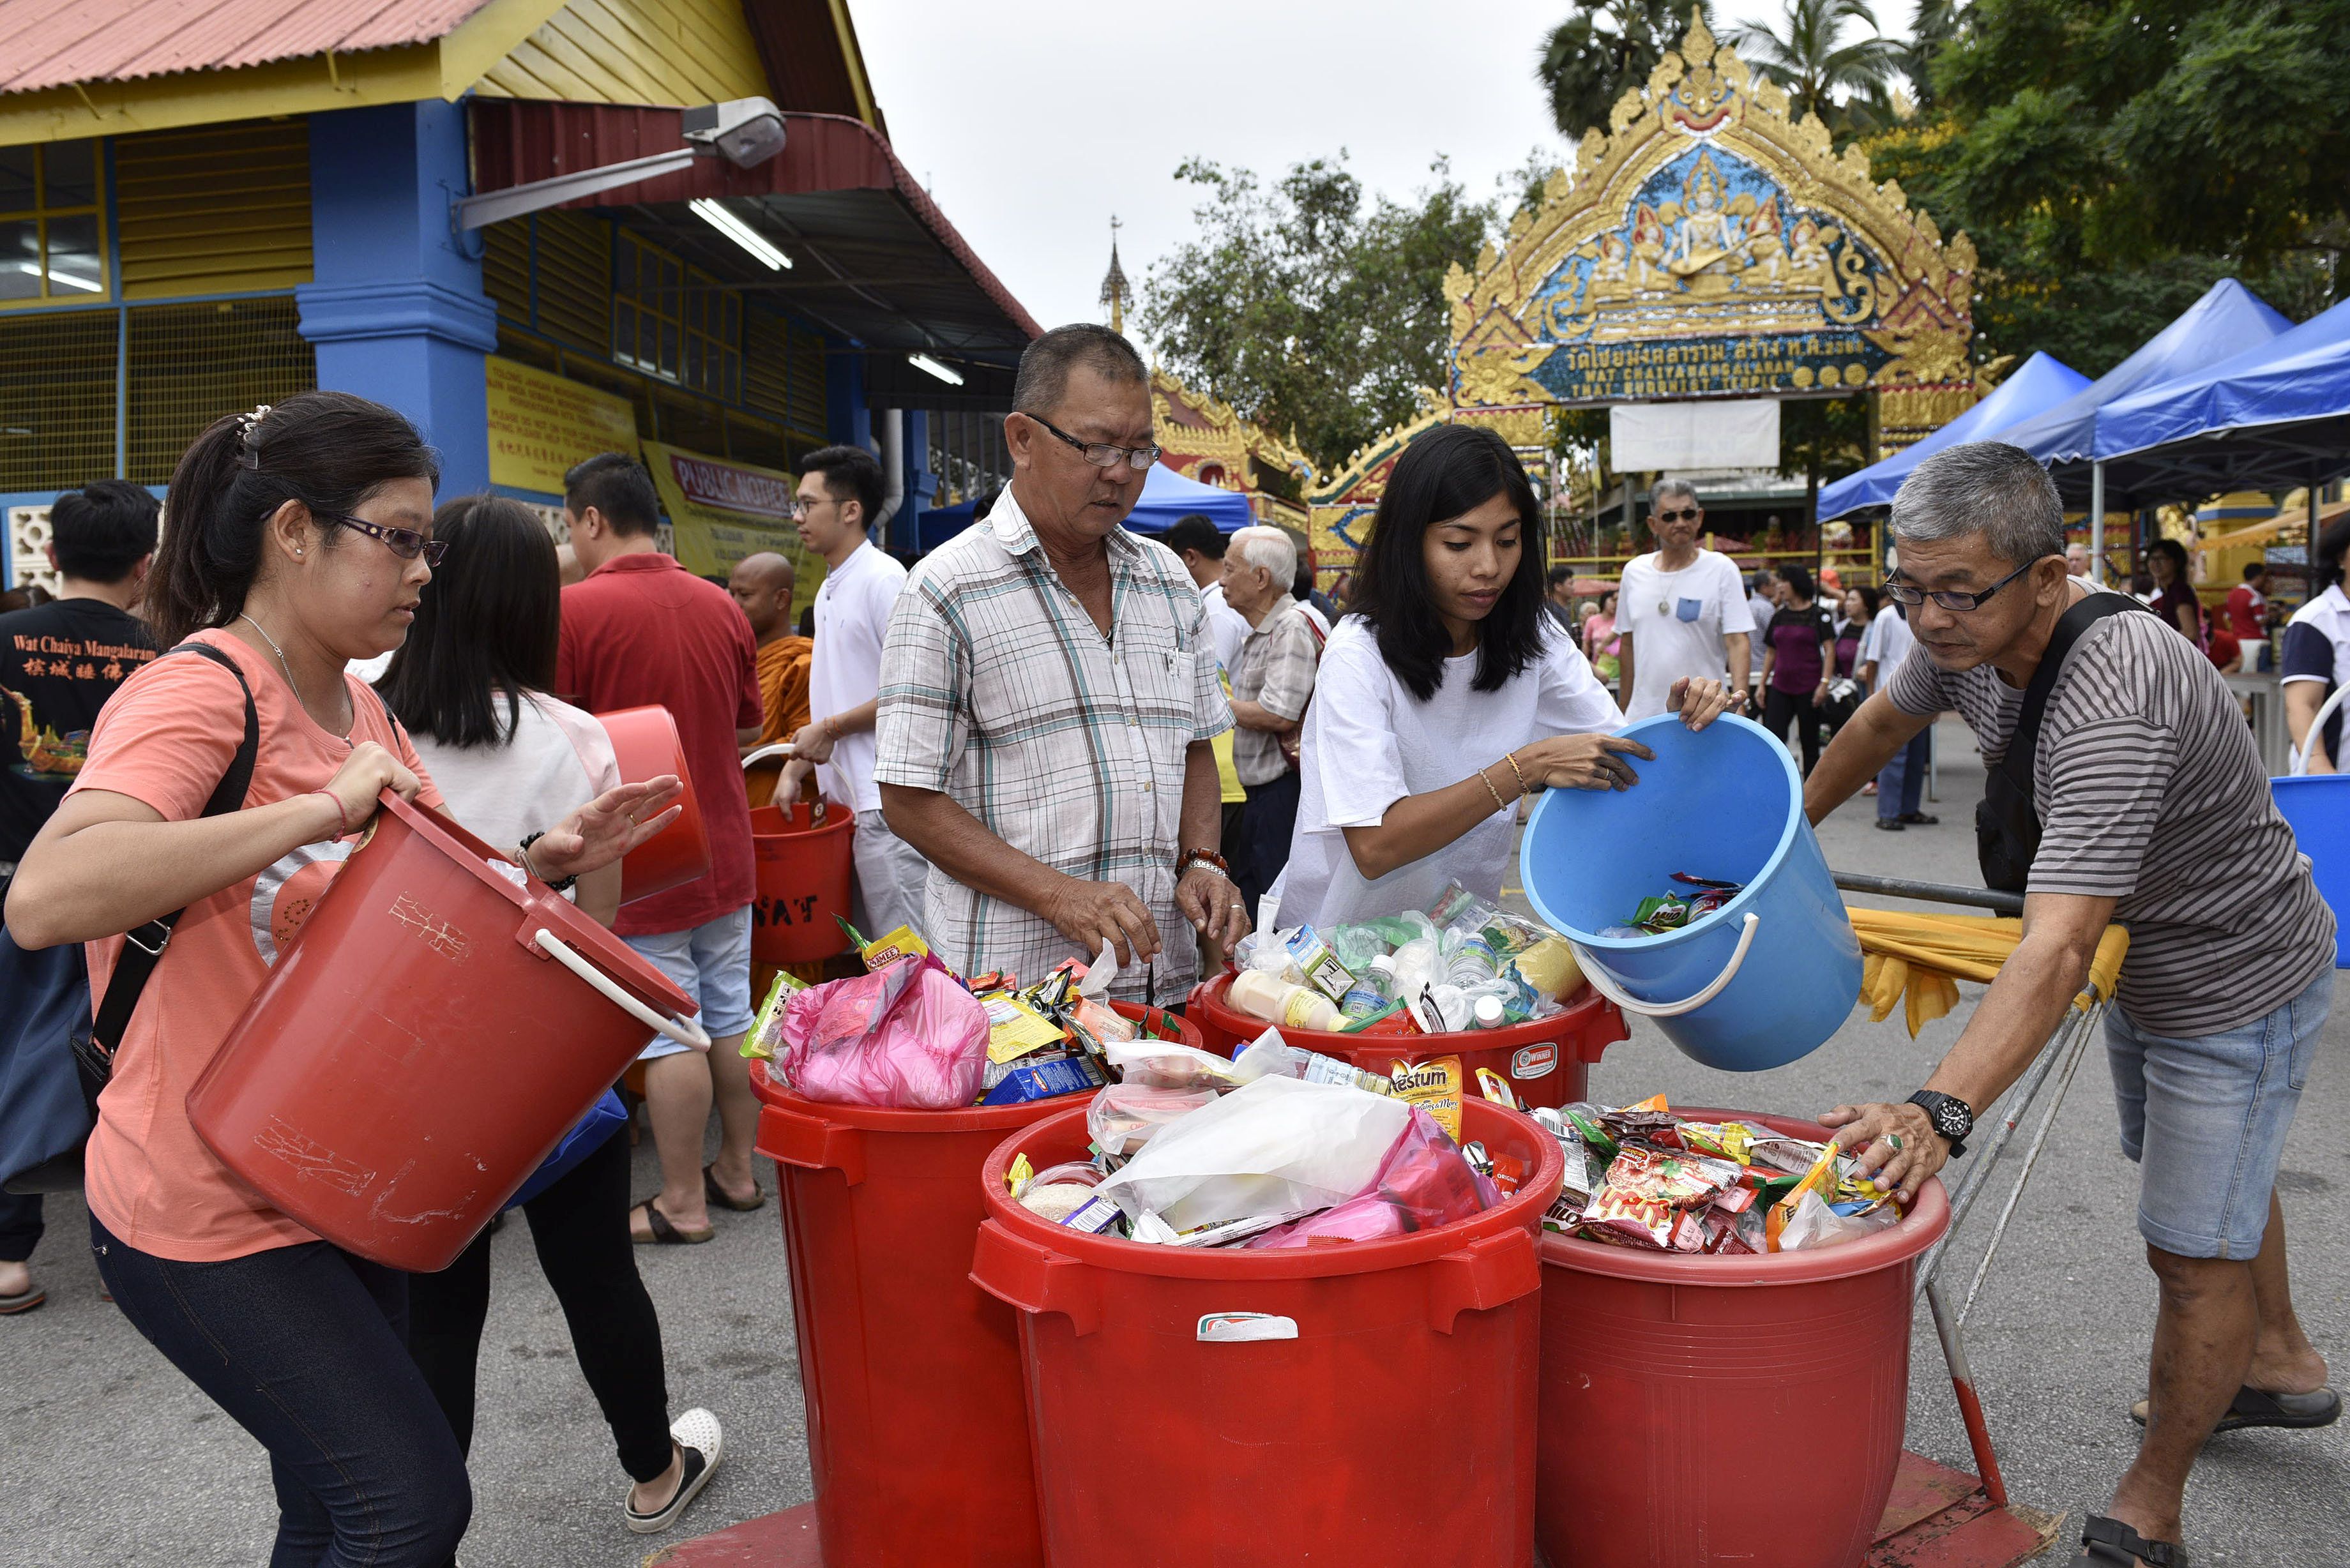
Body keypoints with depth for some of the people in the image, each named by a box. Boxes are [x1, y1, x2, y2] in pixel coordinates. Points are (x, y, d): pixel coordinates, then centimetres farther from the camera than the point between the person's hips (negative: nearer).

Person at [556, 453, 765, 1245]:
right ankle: (737, 1169, 27)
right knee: (731, 1015, 15)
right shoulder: (721, 606, 4)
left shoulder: (574, 610, -14)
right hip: (724, 852, 6)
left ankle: (682, 1202, 11)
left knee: (670, 1033, 1)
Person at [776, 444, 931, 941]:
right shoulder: (829, 589, 17)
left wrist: (829, 729, -11)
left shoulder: (884, 579, -12)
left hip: (886, 804, -9)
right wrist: (796, 765, 14)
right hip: (847, 799, 9)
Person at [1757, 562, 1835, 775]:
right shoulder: (1779, 616, 11)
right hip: (1780, 687, 5)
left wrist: (1824, 683, -18)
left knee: (1809, 742, 5)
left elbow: (1829, 650, -9)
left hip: (1809, 688, -5)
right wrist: (1763, 684, 12)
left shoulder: (1819, 615, -4)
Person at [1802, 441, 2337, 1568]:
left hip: (2237, 986, -9)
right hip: (2146, 958, 9)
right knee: (2202, 1173, 28)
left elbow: (2059, 948, -49)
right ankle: (2277, 1361, 53)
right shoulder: (1970, 637, -15)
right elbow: (1884, 721, 8)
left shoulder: (2112, 703, -41)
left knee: (2194, 1251, 0)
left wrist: (1941, 1111, -58)